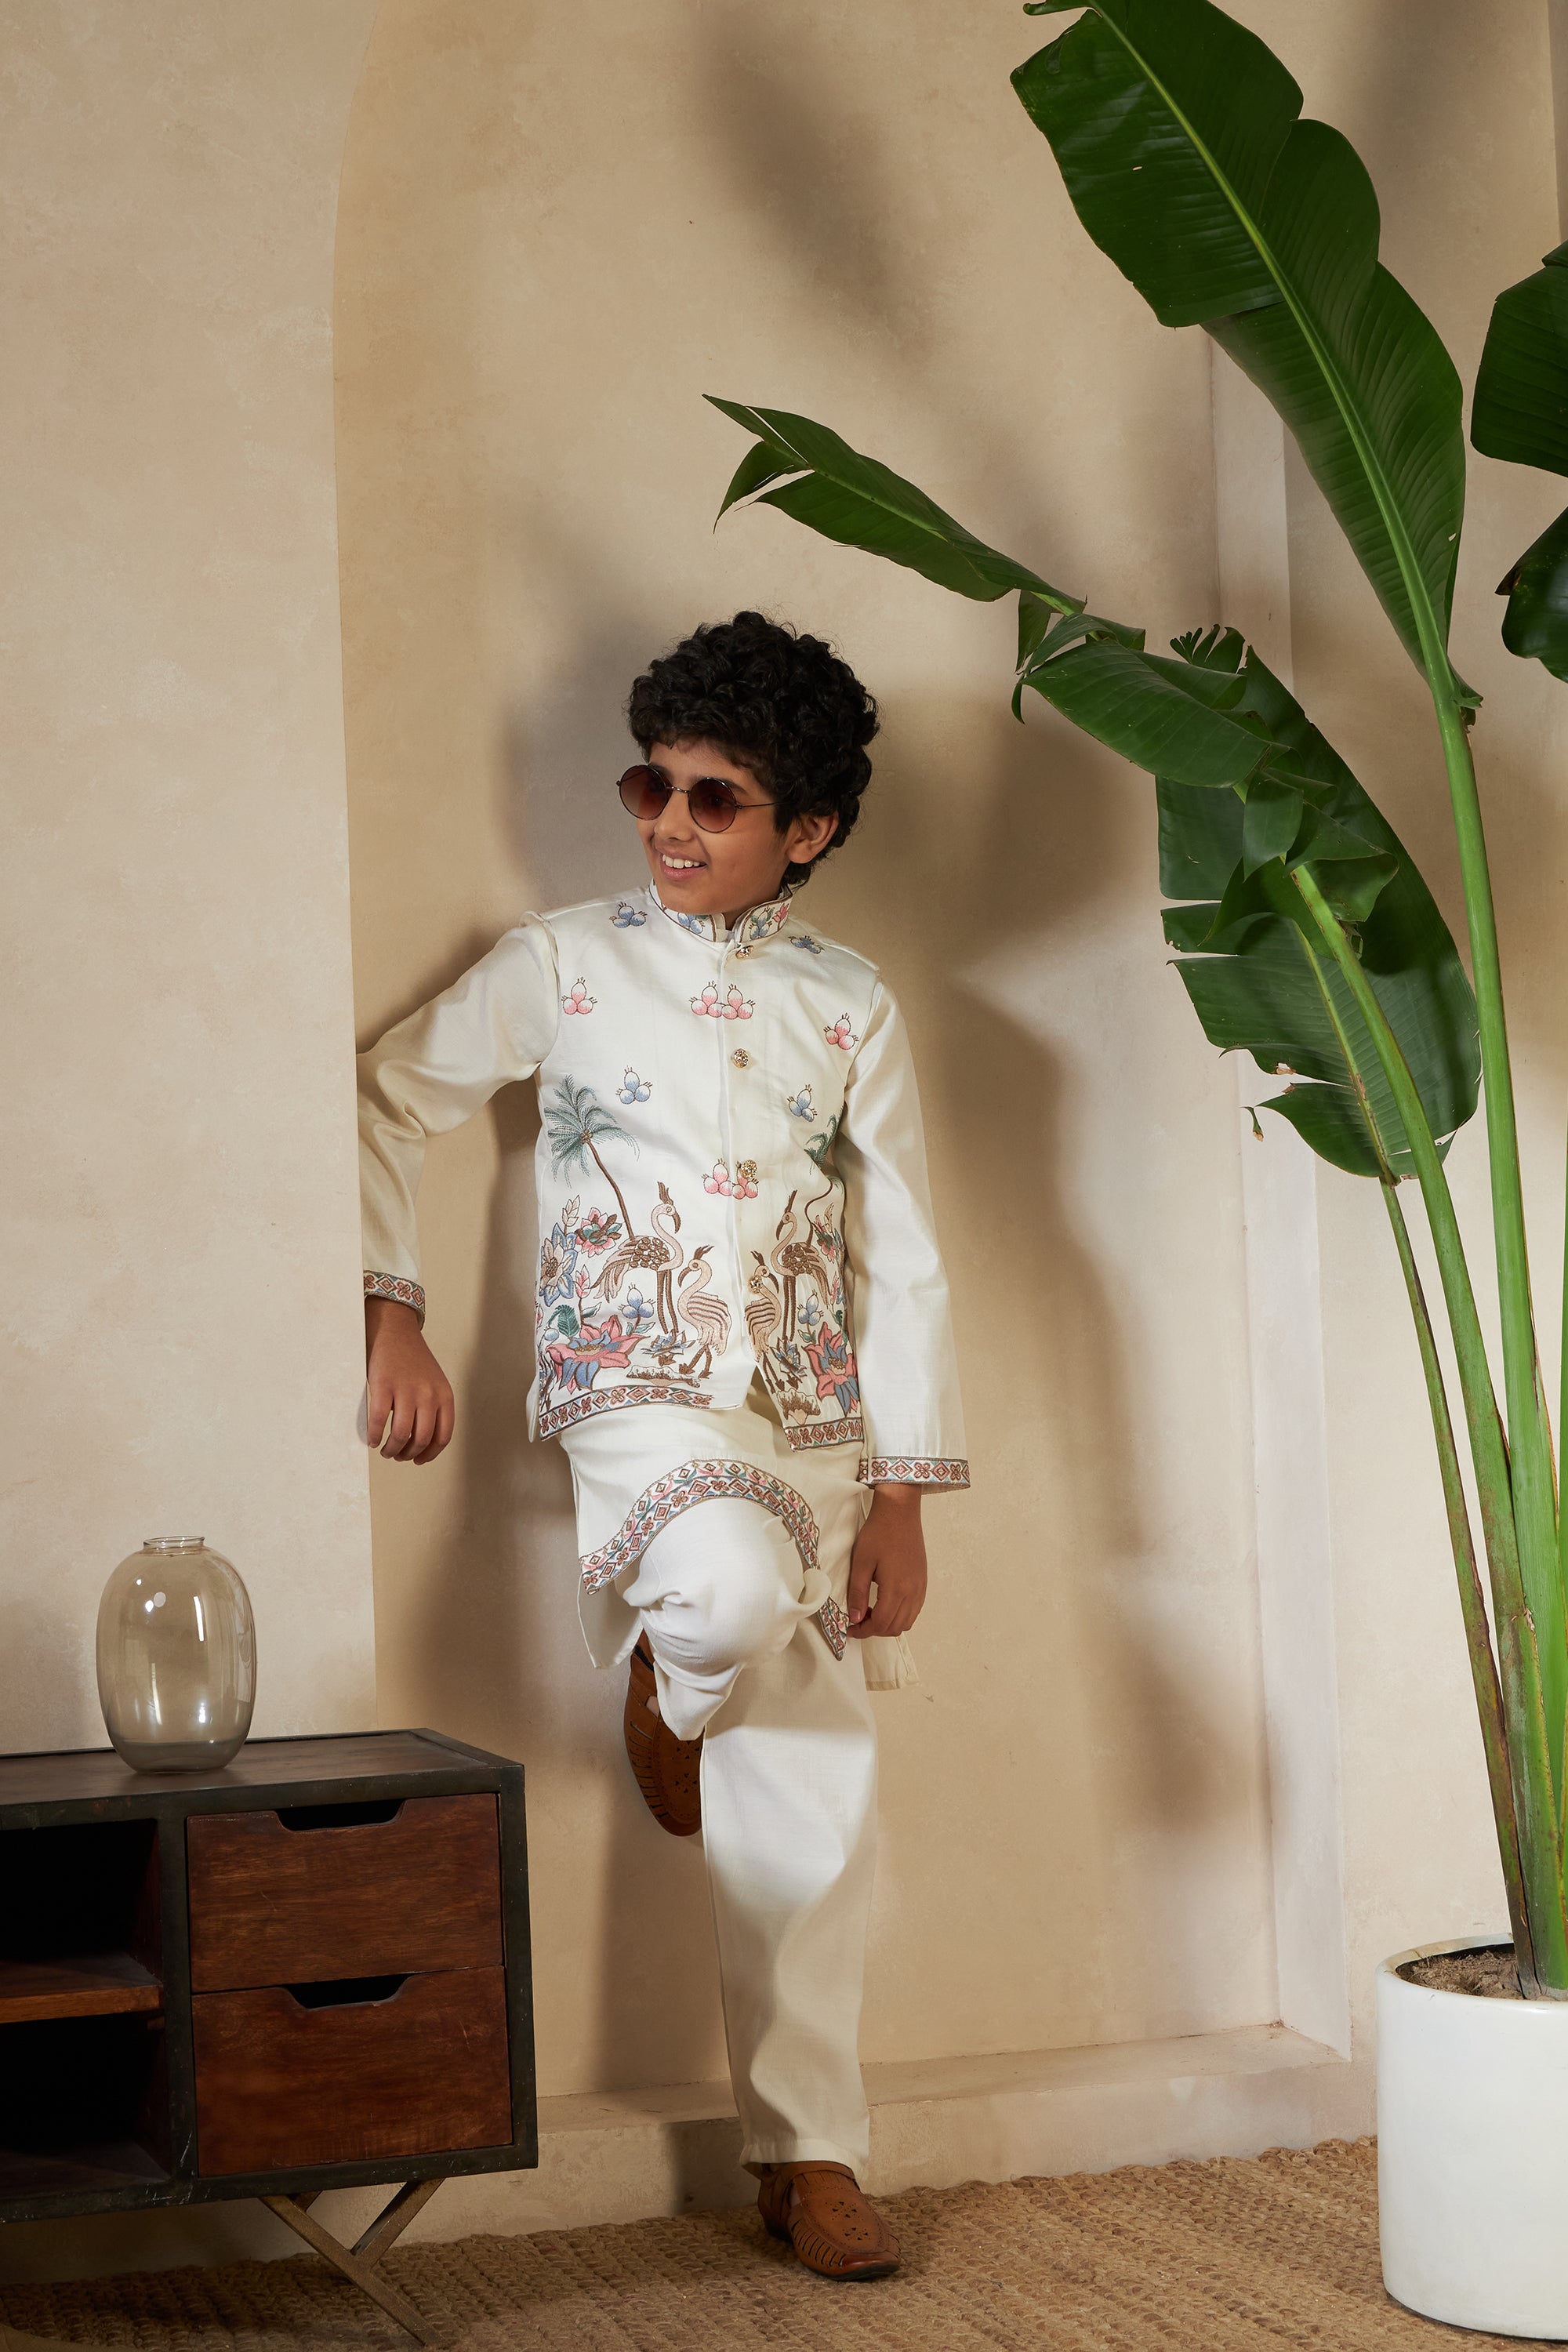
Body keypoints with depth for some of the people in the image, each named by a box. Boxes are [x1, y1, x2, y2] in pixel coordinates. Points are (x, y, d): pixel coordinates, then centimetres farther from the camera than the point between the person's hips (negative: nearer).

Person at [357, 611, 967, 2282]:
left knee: (813, 1795, 0)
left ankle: (807, 2154, 14)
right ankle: (667, 1686, 3)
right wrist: (390, 1314, -2)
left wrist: (902, 1490, 3)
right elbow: (387, 1099, 9)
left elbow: (904, 1258, 8)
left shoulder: (850, 1007, 9)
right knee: (734, 1585, -36)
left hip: (813, 1415, 3)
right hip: (638, 1387, -3)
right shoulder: (562, 965, 5)